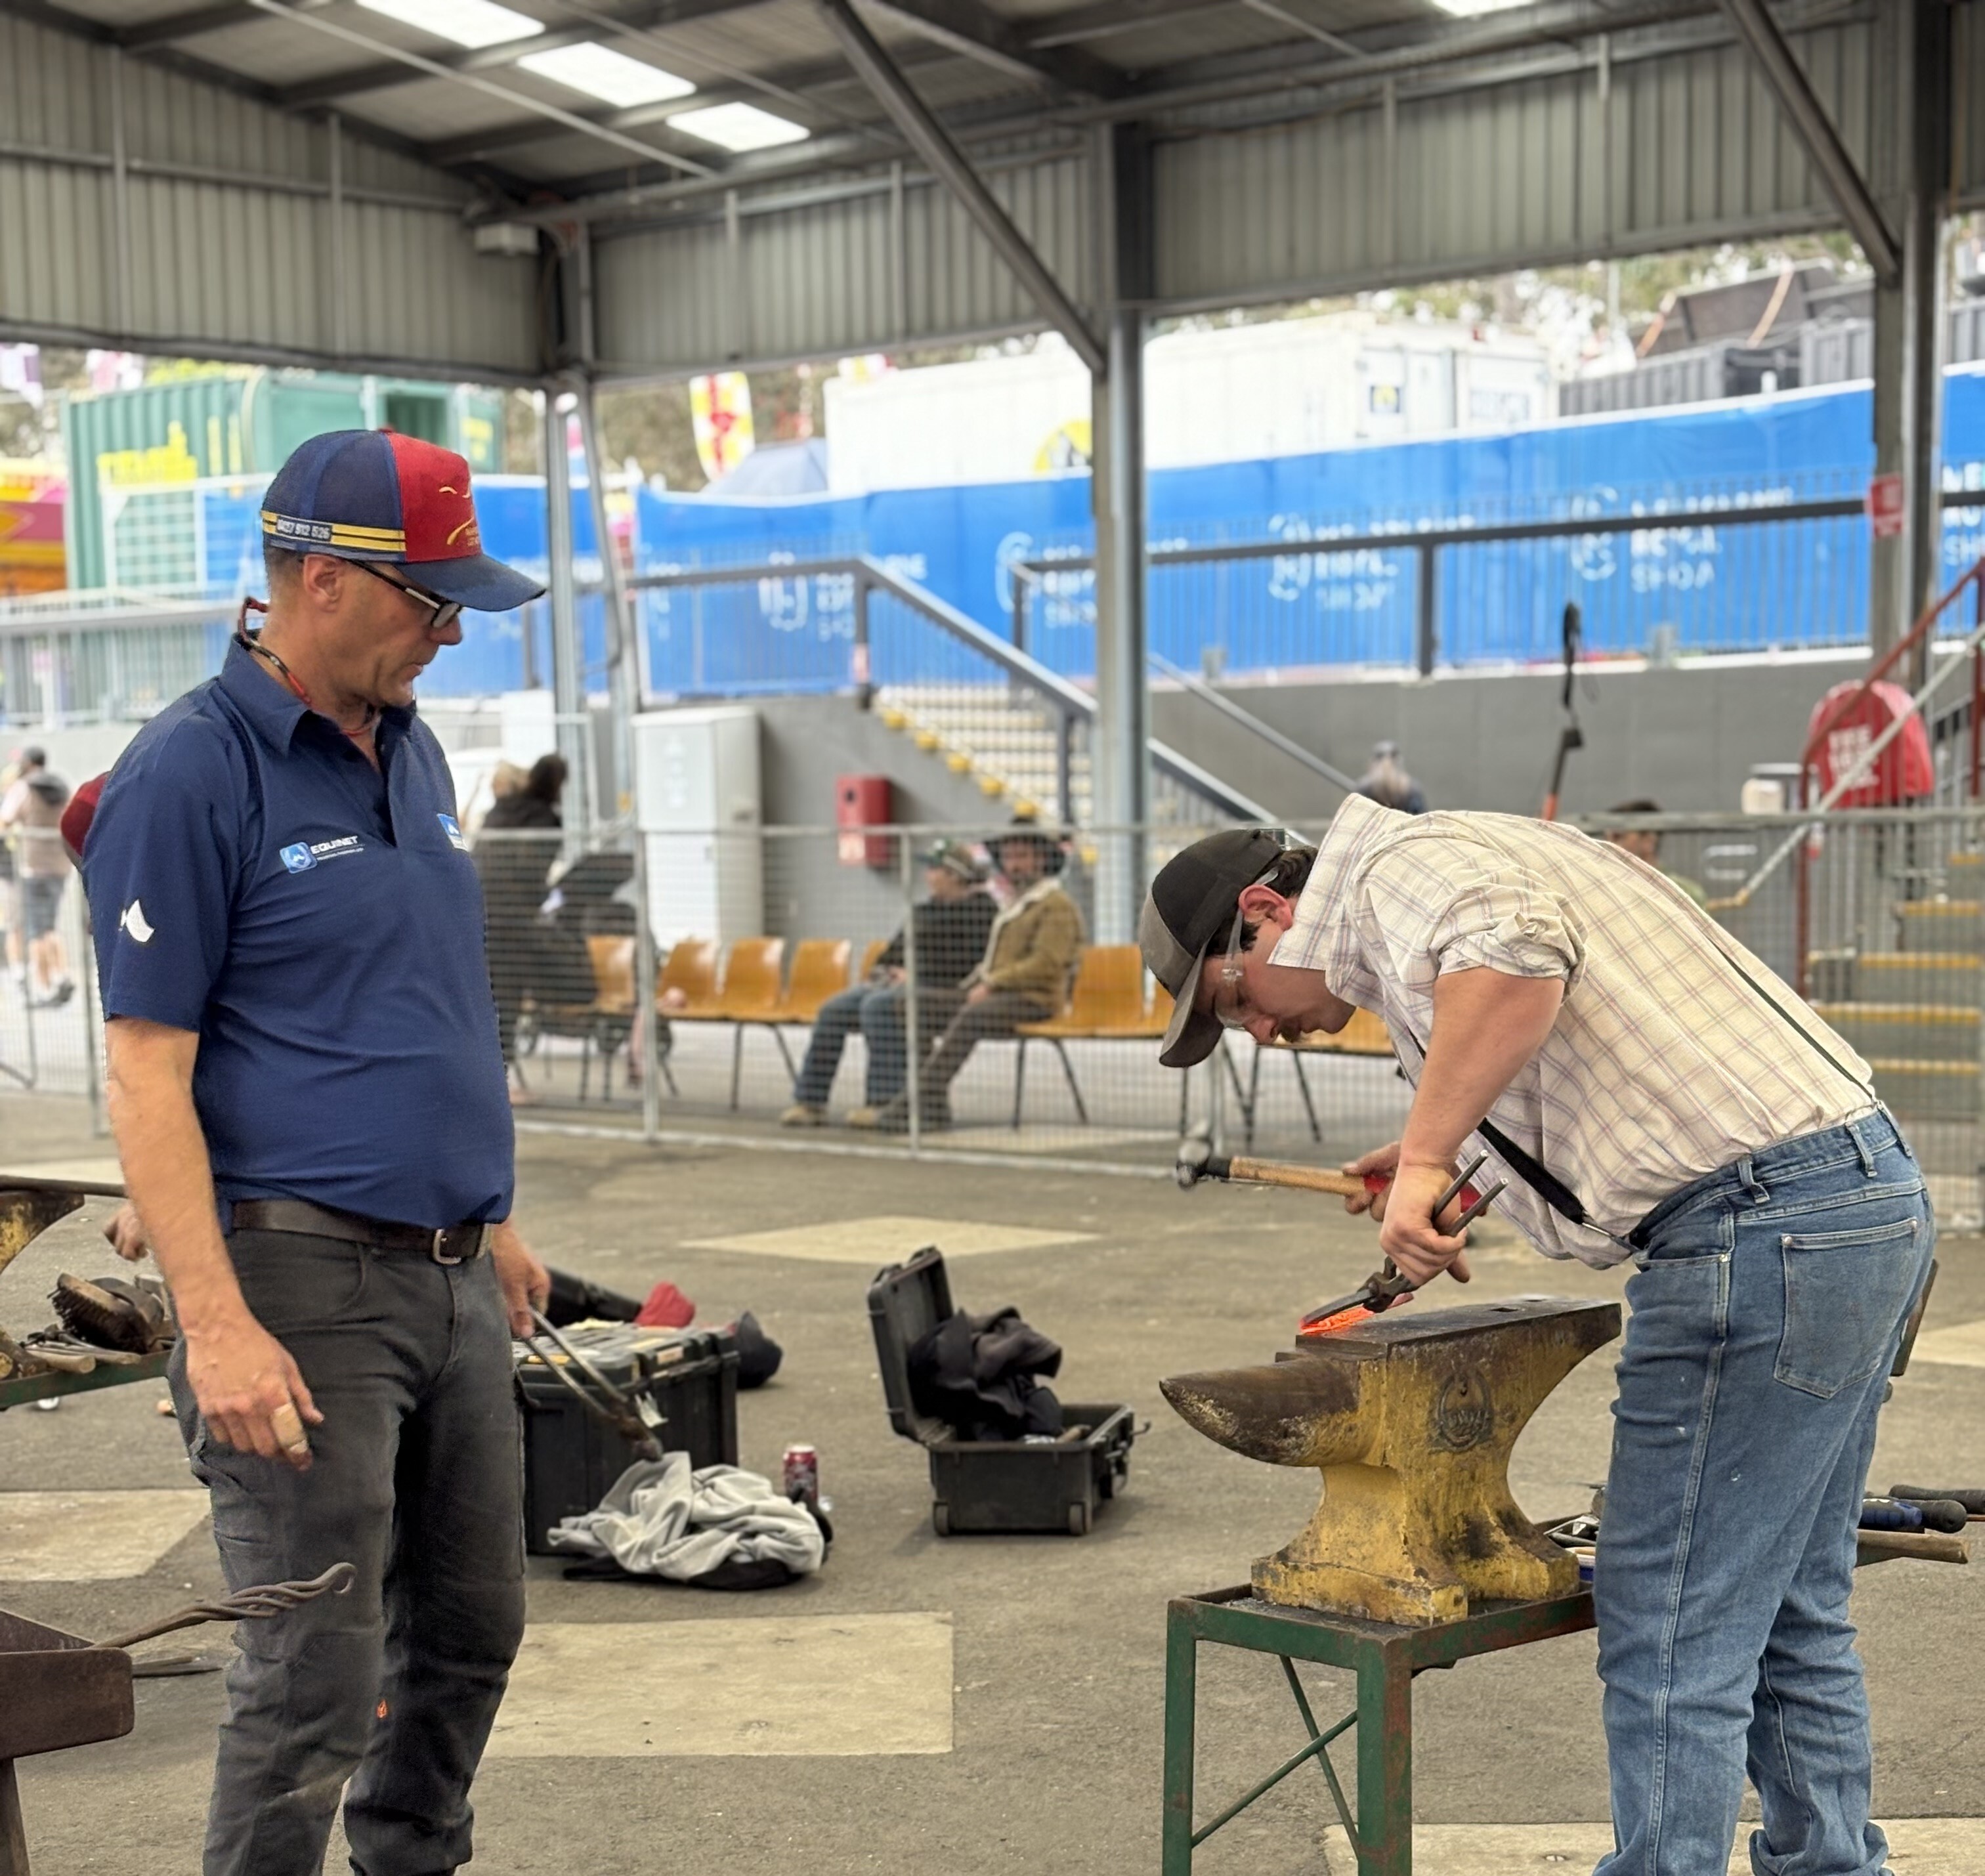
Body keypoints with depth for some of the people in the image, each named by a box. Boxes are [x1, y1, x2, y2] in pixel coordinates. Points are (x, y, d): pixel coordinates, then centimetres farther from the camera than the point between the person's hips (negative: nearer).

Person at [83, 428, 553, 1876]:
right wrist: (218, 1326, -22)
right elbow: (146, 1072, -16)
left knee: (472, 1626, 18)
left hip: (450, 1280, 8)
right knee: (316, 1676, -3)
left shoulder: (411, 750, 12)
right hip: (307, 1282, -8)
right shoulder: (191, 772, -12)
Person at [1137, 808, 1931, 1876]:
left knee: (1672, 1644, -5)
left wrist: (1426, 1154, -26)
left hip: (1761, 1224, -11)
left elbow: (1514, 958, -31)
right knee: (1787, 1620, 18)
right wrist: (1456, 1148, 30)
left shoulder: (1401, 865, -7)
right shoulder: (1457, 868, 24)